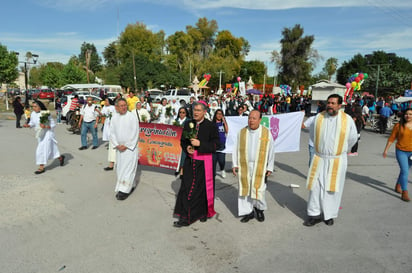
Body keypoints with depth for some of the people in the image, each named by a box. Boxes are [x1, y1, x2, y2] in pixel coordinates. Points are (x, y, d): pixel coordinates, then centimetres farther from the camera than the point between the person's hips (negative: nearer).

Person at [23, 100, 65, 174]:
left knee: (41, 150, -9)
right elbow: (32, 123, 13)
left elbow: (53, 125, -13)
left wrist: (45, 126, -29)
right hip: (40, 135, 7)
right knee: (49, 149, 16)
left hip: (47, 134, -7)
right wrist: (28, 125, -8)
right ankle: (60, 157, 38)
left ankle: (41, 167, 2)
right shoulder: (33, 114, -1)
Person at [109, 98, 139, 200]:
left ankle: (124, 190, -4)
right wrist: (117, 145, -5)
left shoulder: (132, 116, -8)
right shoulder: (114, 118, 6)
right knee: (120, 168, 10)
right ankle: (131, 186, 23)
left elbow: (135, 133, -11)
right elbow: (112, 133, 8)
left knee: (128, 168, -7)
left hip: (130, 147, -5)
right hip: (119, 148, 5)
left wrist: (126, 145, -13)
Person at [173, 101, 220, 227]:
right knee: (187, 188, 3)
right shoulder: (188, 124, 6)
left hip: (204, 161, -3)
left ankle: (203, 212, 29)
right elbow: (183, 141, 14)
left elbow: (215, 144, -9)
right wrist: (187, 148, -7)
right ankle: (185, 217, 12)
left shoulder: (211, 126, -7)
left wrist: (200, 144, -20)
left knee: (203, 188, 7)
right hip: (190, 160, 4)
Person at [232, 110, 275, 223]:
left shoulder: (266, 133, -3)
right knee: (245, 189, 5)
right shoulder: (242, 132, 1)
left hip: (260, 167, -2)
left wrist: (270, 167, 1)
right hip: (244, 166, 2)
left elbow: (271, 151, 2)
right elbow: (236, 149, 7)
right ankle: (248, 212, 21)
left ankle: (259, 209, 25)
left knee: (259, 189, -2)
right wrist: (235, 164, 3)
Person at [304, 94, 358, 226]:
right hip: (319, 159, 1)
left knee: (332, 187, 7)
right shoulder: (319, 117, -2)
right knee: (316, 186, 2)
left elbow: (353, 138, 8)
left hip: (337, 160, -1)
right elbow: (312, 134, 14)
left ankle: (329, 215, 22)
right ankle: (315, 214, 13)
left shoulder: (347, 120, -5)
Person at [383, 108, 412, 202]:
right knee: (404, 171, -10)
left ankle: (398, 186, 38)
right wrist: (386, 149, -3)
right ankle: (404, 193, -4)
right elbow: (392, 138, -2)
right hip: (401, 151, -3)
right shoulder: (399, 125, -6)